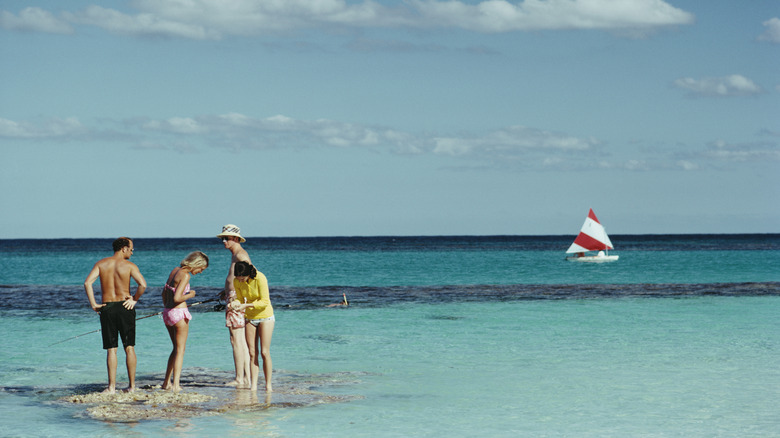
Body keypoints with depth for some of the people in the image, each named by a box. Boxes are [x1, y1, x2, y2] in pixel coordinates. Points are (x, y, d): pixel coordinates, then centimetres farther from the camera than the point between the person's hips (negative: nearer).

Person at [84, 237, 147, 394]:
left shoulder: (101, 264, 4)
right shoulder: (129, 265, -3)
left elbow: (87, 283, -8)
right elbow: (142, 284, -18)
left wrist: (93, 304, -5)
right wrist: (134, 299, -2)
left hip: (107, 308, 2)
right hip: (125, 307, -1)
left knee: (111, 350, 5)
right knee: (129, 348, 7)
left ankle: (112, 386, 1)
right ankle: (132, 385, 8)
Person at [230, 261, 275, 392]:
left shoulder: (260, 278, -24)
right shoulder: (237, 282, -9)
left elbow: (264, 302, -23)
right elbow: (241, 299, 3)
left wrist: (246, 305, -31)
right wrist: (235, 303, -19)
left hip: (265, 316, -4)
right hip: (250, 318, 4)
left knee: (265, 352, -9)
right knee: (252, 353, 0)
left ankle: (268, 385, -2)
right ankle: (253, 385, 1)